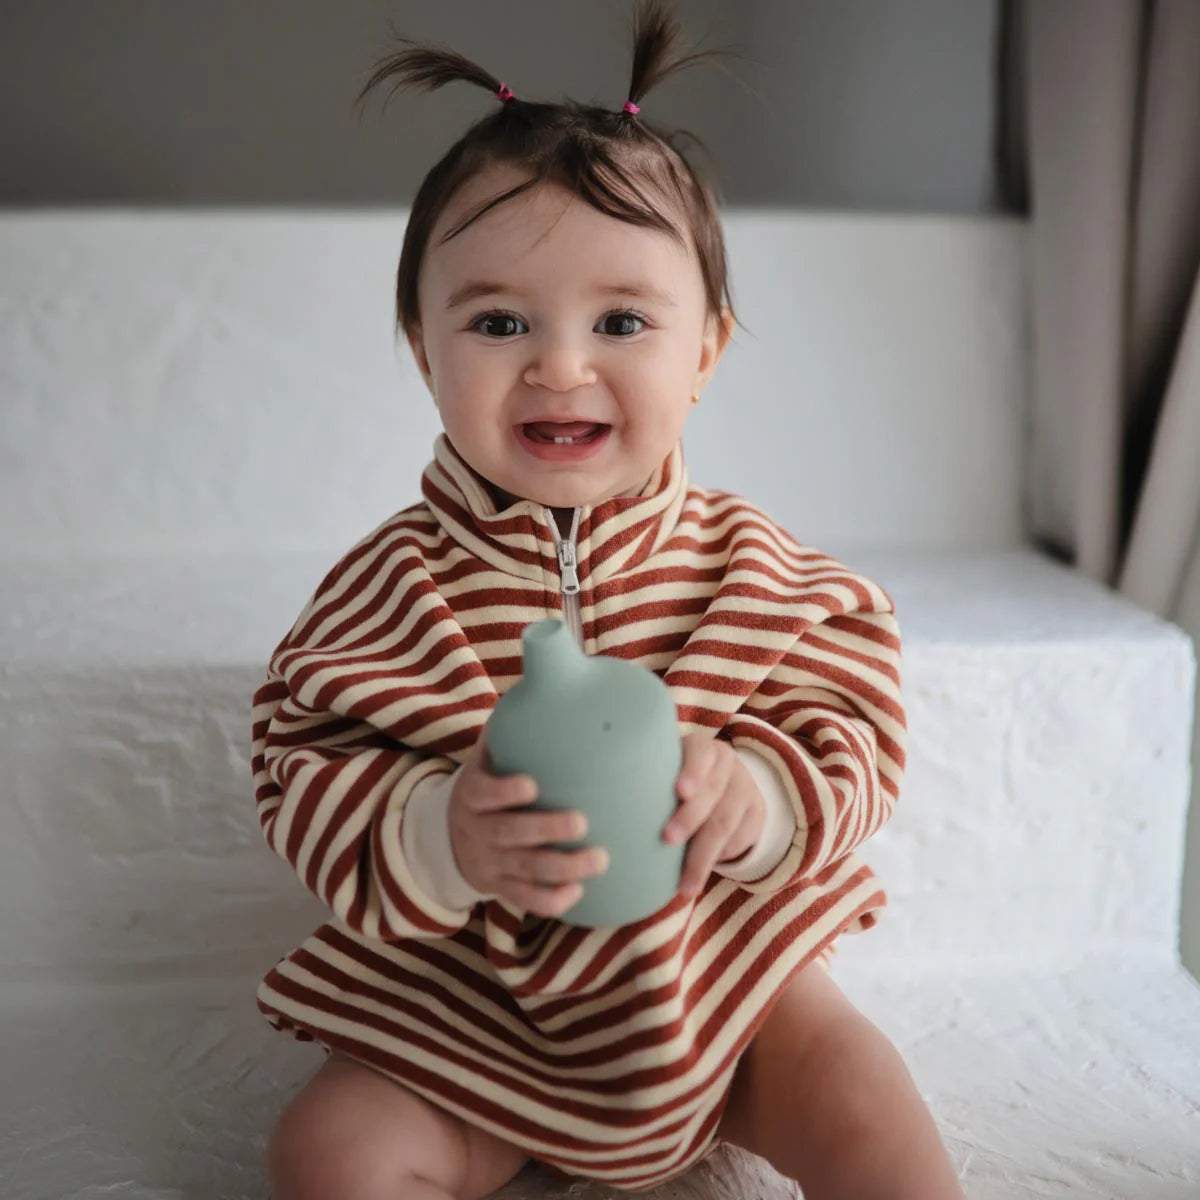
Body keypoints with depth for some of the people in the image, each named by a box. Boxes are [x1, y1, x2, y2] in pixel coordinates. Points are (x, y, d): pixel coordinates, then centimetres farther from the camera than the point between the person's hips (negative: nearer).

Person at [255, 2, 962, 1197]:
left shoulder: (750, 563, -10)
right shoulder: (391, 584, -14)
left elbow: (853, 732, -7)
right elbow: (300, 768, -12)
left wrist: (761, 794, -29)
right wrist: (435, 836, -32)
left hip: (726, 966, 1)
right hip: (469, 1001, 0)